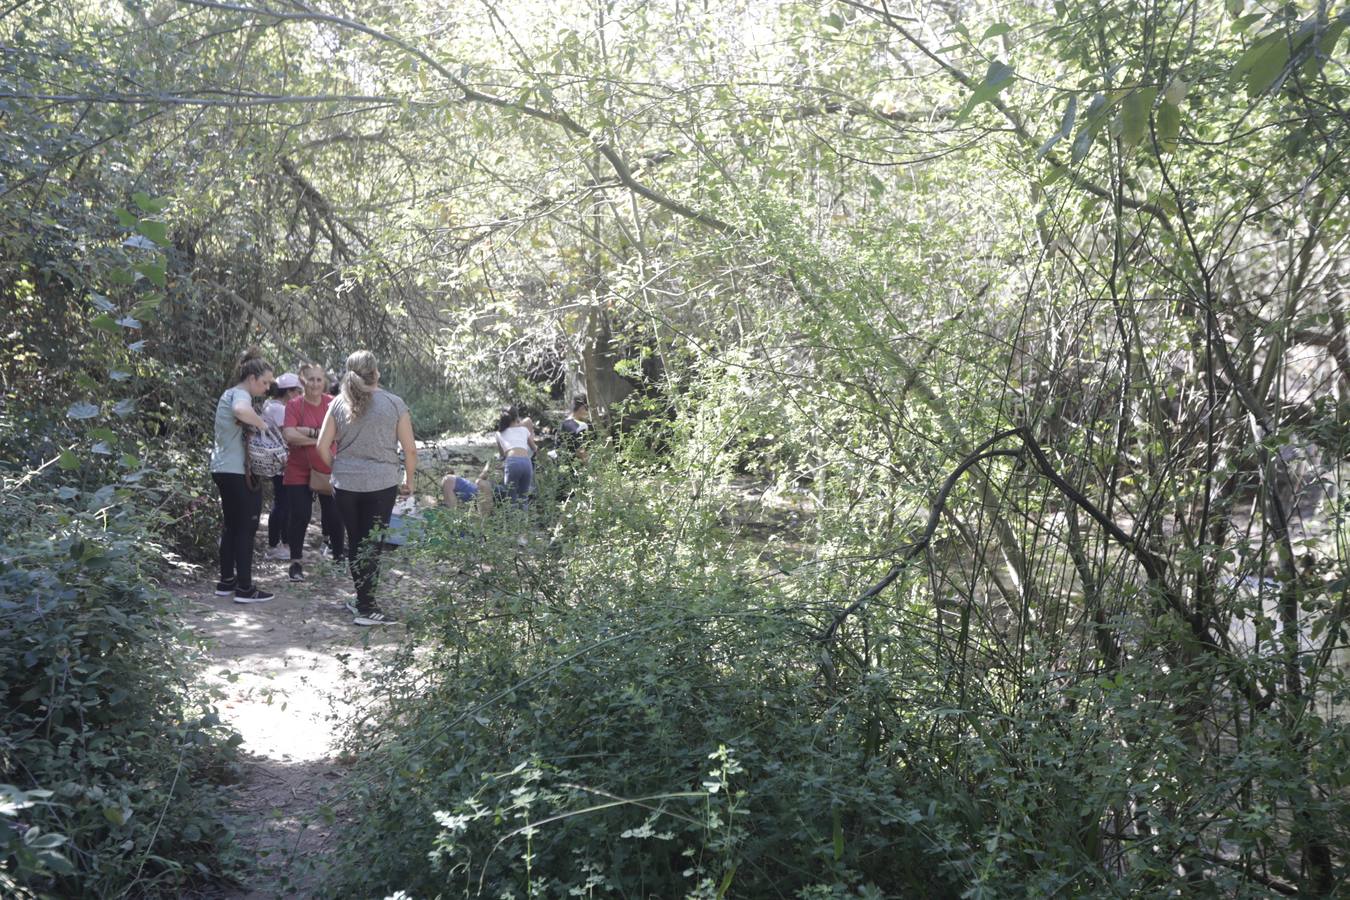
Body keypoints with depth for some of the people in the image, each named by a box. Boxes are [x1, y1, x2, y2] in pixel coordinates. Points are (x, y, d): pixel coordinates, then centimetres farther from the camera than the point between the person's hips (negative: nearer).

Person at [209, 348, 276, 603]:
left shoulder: (228, 394, 17)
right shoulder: (241, 395, -14)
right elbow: (241, 411, -39)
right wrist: (262, 424, -23)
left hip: (222, 468, 10)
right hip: (239, 471, -10)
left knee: (230, 527, 15)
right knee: (246, 529, -3)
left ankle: (226, 582, 21)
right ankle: (245, 588, 0)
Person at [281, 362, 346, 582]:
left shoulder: (333, 404, -2)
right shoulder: (294, 405, -7)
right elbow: (289, 435, -19)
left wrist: (309, 432, -20)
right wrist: (321, 438, -17)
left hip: (328, 470, 2)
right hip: (299, 471, -2)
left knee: (334, 515, 7)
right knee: (300, 516, 0)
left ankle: (339, 553, 28)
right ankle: (296, 562, 12)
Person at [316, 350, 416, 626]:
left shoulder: (338, 404, 3)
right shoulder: (394, 404, -3)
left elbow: (322, 446, 1)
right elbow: (410, 450, -2)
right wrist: (408, 481, 11)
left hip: (345, 484, 3)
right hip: (381, 484, -2)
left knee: (354, 541, 15)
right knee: (372, 544, 1)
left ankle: (363, 600, 25)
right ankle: (366, 608, 0)